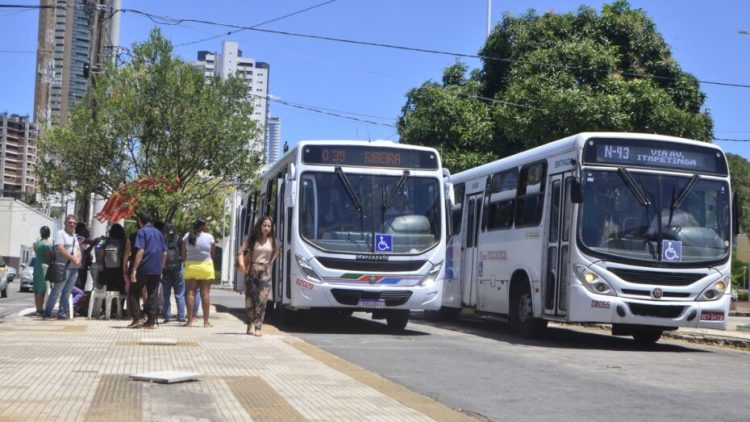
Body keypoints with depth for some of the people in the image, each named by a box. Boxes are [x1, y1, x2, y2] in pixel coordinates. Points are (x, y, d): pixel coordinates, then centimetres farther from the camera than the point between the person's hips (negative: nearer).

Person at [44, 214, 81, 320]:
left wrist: (78, 259, 0)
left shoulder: (74, 236, 22)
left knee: (67, 292, 6)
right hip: (63, 267, -7)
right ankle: (47, 313, -4)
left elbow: (78, 251, 22)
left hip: (74, 267, 7)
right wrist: (72, 258, -14)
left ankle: (62, 313, 9)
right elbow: (60, 249, -14)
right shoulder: (60, 234, -3)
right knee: (56, 291, -8)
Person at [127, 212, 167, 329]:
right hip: (157, 270, 5)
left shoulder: (142, 231, -5)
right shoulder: (158, 233, 14)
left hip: (144, 268, -5)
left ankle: (137, 319, -2)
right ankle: (151, 321, 4)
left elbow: (140, 251, -15)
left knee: (133, 293, 6)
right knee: (153, 295, 6)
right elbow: (164, 253, 14)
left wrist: (134, 269, -15)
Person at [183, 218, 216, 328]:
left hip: (190, 266, 2)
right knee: (205, 293, 1)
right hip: (205, 266, -2)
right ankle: (206, 321, 3)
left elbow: (183, 254, 4)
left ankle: (190, 320, -1)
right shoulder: (209, 237, -3)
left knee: (191, 292, 3)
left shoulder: (187, 236, 3)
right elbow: (212, 253, -1)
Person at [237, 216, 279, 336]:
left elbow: (276, 252, 25)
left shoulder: (272, 241, 8)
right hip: (251, 271, -1)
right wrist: (241, 263, -22)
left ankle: (257, 327, -7)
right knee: (250, 298, 0)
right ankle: (251, 324, 11)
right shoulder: (252, 239, 3)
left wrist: (270, 262, 10)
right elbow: (241, 251, -4)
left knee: (262, 300, -8)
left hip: (265, 273, 1)